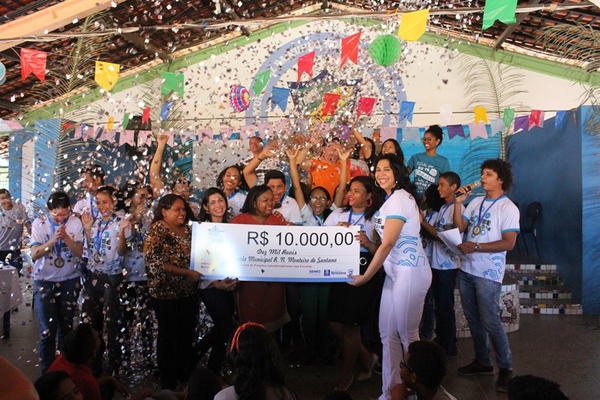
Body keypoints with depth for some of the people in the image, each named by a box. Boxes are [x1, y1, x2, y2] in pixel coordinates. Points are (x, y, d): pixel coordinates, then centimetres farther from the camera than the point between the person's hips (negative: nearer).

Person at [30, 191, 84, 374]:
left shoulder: (75, 222, -7)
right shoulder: (39, 223, -9)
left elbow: (79, 252, -11)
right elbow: (34, 254, -15)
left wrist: (65, 237, -27)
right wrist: (53, 239, -29)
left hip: (70, 281, 1)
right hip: (45, 281, -1)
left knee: (66, 327, 9)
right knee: (48, 330, -4)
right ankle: (47, 372, 8)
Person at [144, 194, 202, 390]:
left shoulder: (187, 230, 7)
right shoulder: (157, 231, -12)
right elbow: (156, 264, -21)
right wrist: (188, 273, -22)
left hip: (189, 292, 6)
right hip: (166, 293, -6)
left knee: (187, 335, 14)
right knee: (168, 336, 7)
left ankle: (187, 377, 29)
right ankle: (168, 383, 21)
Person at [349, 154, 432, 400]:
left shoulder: (399, 198, -15)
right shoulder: (391, 199, 16)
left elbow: (388, 243, -19)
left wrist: (365, 276, -16)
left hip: (409, 271, -10)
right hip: (395, 271, 10)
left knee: (407, 334, 1)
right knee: (388, 334, 9)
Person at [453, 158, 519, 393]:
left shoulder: (508, 208, -9)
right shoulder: (476, 202, 10)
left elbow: (508, 243, -16)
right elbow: (460, 228, 5)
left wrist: (476, 246, -20)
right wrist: (458, 203, -5)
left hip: (488, 273, -7)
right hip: (467, 269, 7)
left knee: (490, 322, -5)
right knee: (473, 320, 14)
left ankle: (505, 368, 10)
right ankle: (482, 362, 27)